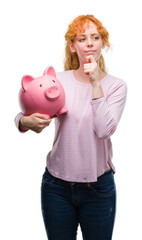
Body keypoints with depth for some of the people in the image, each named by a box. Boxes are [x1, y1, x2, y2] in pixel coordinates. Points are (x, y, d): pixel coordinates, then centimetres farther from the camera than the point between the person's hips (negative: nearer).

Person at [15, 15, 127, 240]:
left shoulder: (116, 85, -3)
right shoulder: (58, 80, -2)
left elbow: (105, 130, -16)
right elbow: (21, 116, -2)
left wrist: (96, 84, -17)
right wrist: (26, 122, -25)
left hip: (99, 186, 0)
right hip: (57, 185, 1)